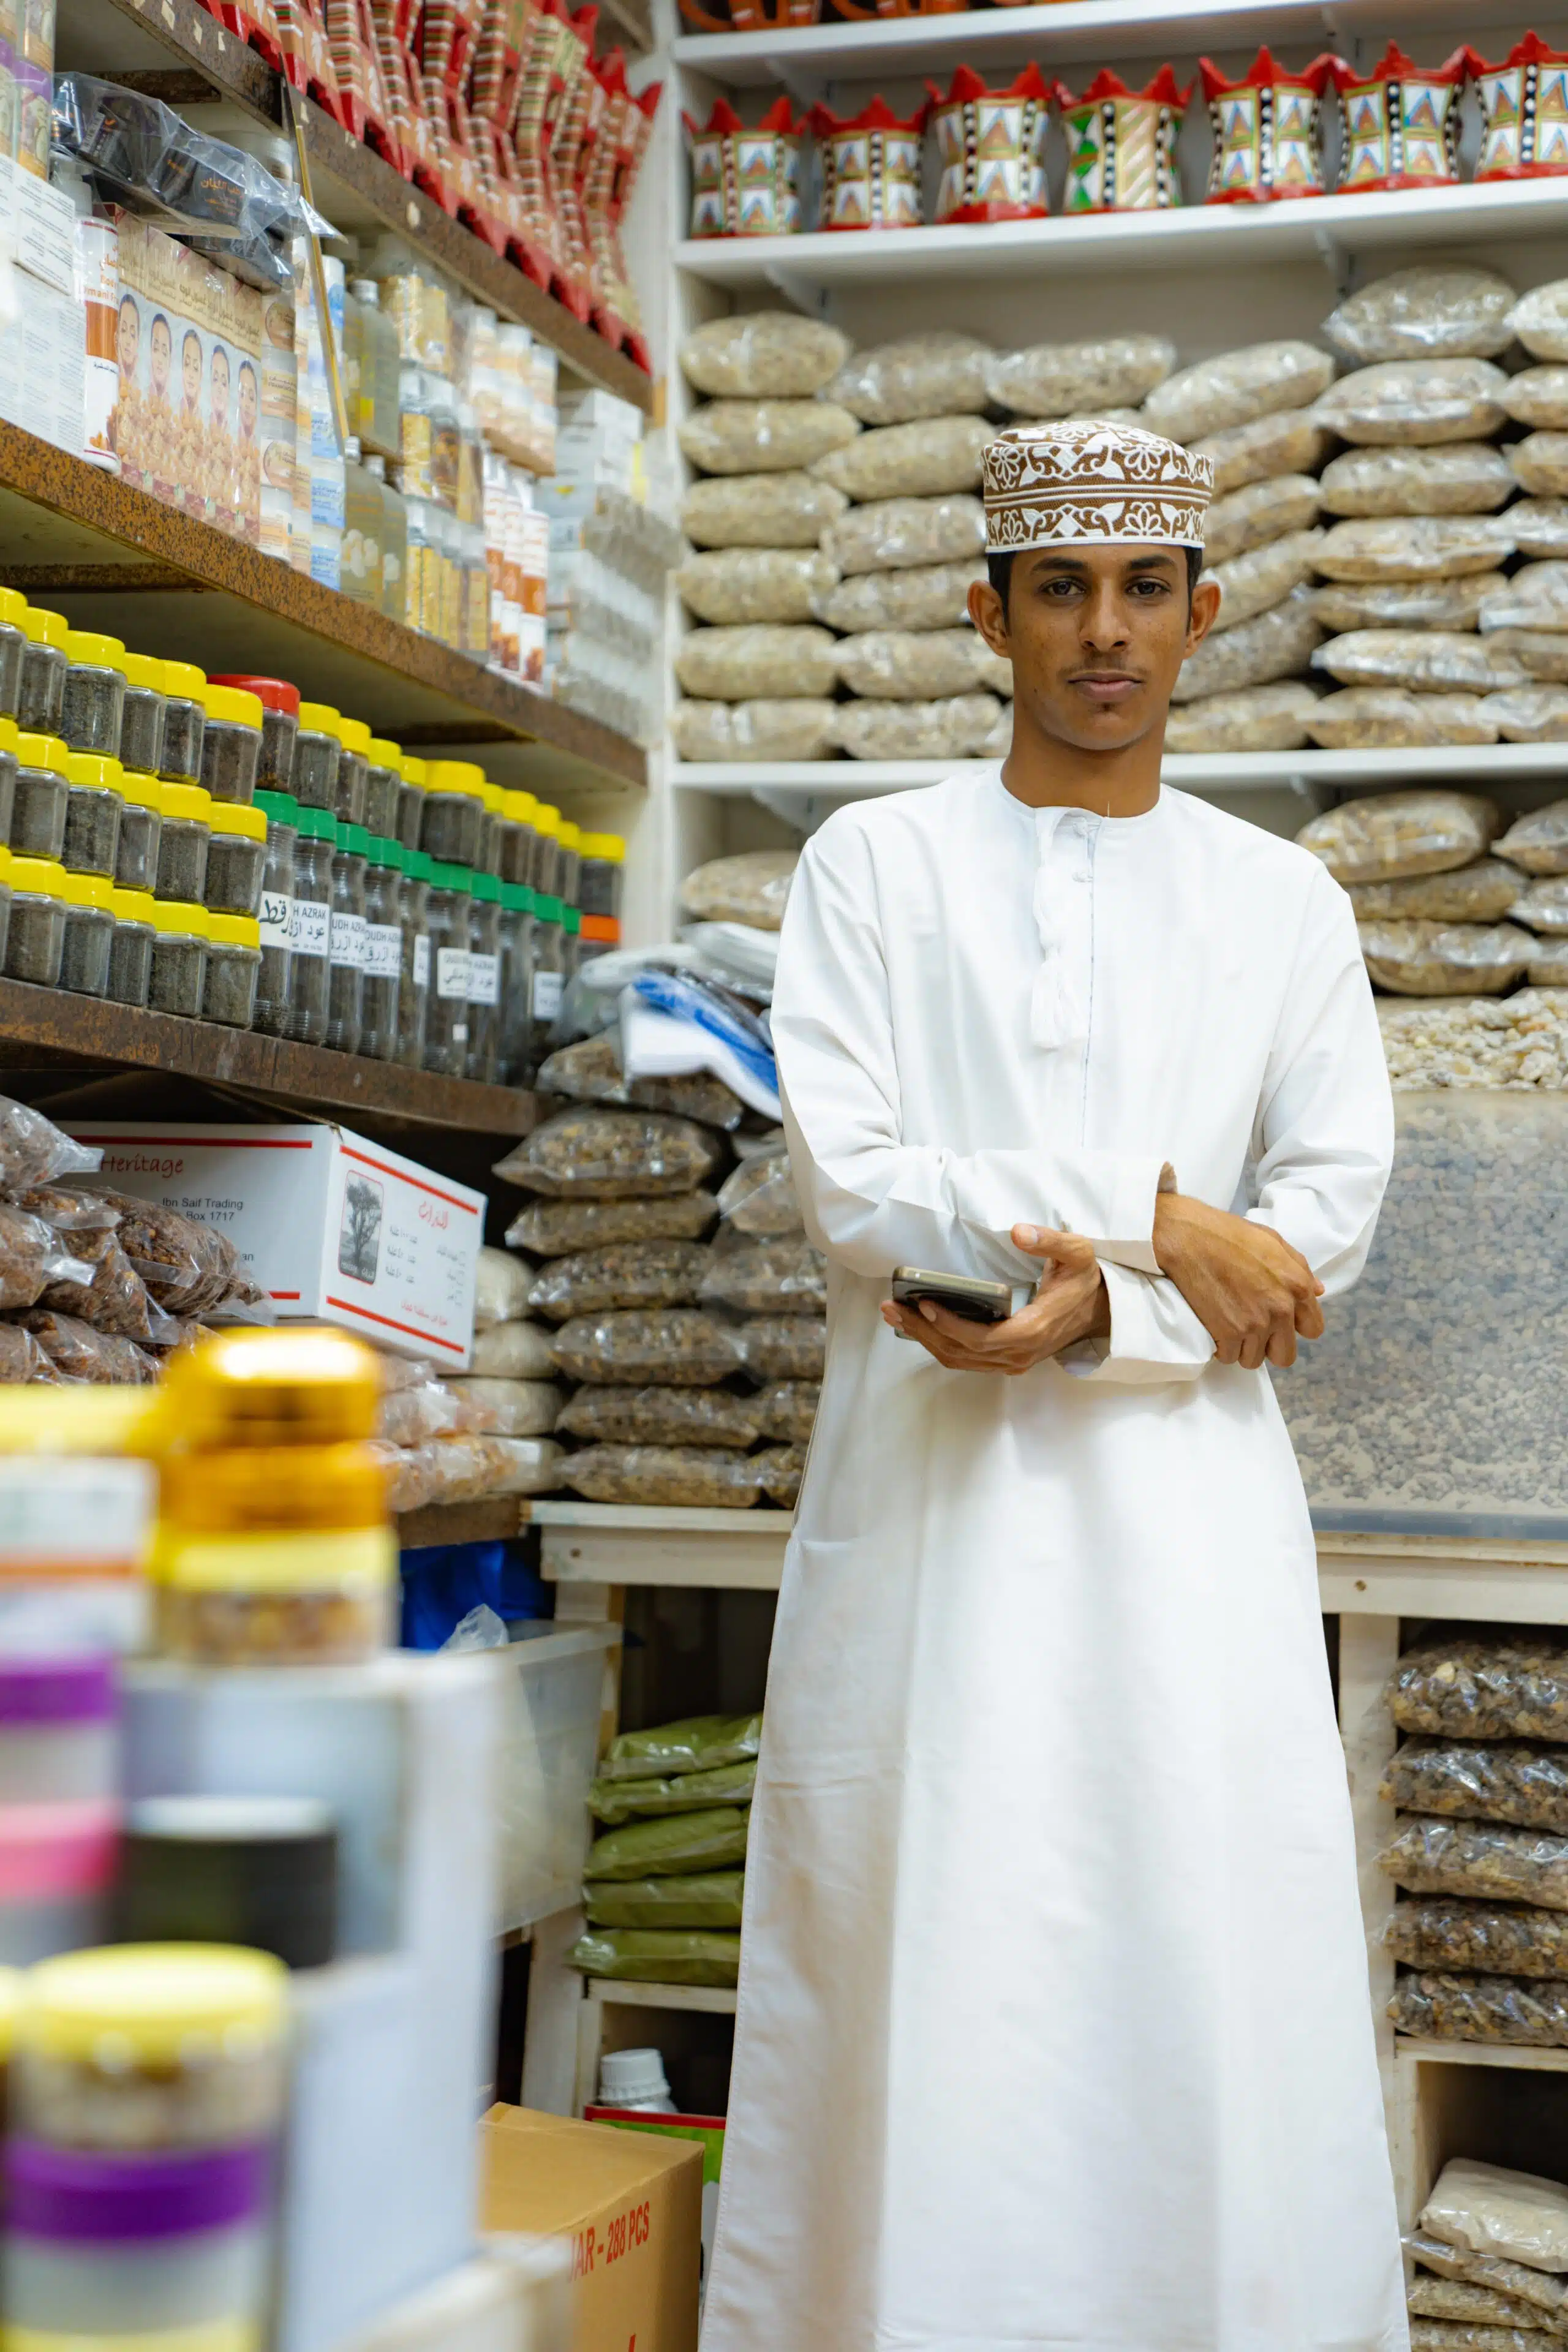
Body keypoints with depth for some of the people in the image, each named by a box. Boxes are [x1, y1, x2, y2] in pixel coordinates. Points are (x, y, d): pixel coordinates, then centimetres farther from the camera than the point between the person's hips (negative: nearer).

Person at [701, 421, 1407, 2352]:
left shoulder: (1282, 904, 13)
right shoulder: (875, 863, 7)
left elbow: (1322, 1224, 4)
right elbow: (849, 1187, -5)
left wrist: (1098, 1314, -12)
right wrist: (1156, 1217, -9)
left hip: (1185, 1486, 2)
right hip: (929, 1487, -1)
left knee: (1217, 1971, -2)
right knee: (925, 1974, -1)